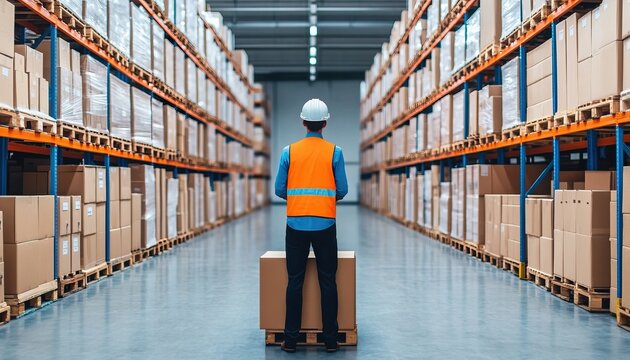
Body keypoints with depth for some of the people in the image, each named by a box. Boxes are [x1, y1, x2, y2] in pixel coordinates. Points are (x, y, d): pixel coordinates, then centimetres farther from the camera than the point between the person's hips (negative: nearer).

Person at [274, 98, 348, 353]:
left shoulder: (289, 151, 1)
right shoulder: (334, 152, -2)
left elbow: (279, 189, 2)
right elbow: (342, 190, 0)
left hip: (296, 224, 1)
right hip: (325, 225, -1)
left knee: (295, 282, 6)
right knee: (327, 282, 5)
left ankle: (291, 339, 9)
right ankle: (330, 339, 8)